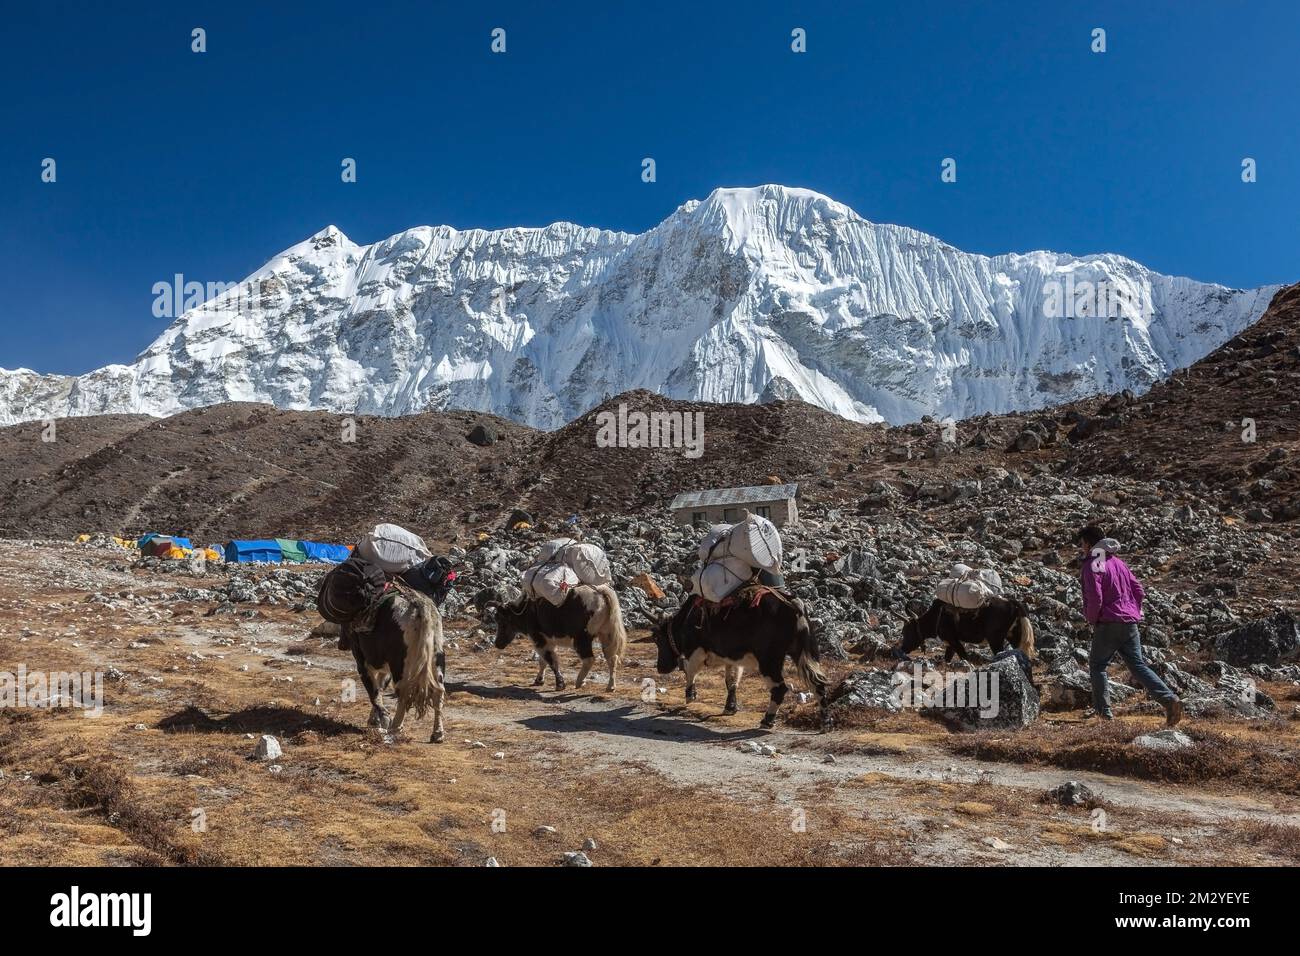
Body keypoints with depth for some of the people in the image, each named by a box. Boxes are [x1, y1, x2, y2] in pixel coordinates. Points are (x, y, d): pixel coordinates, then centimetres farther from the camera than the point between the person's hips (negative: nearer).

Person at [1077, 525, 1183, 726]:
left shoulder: (1092, 566, -10)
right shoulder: (1117, 562, 16)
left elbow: (1095, 598, -19)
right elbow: (1138, 590, 16)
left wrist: (1091, 619, -3)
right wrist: (1133, 613, 20)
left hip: (1108, 624, -7)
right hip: (1130, 623, 7)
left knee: (1097, 666, 7)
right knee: (1138, 666, 5)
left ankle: (1103, 711, 6)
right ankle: (1169, 699, -11)